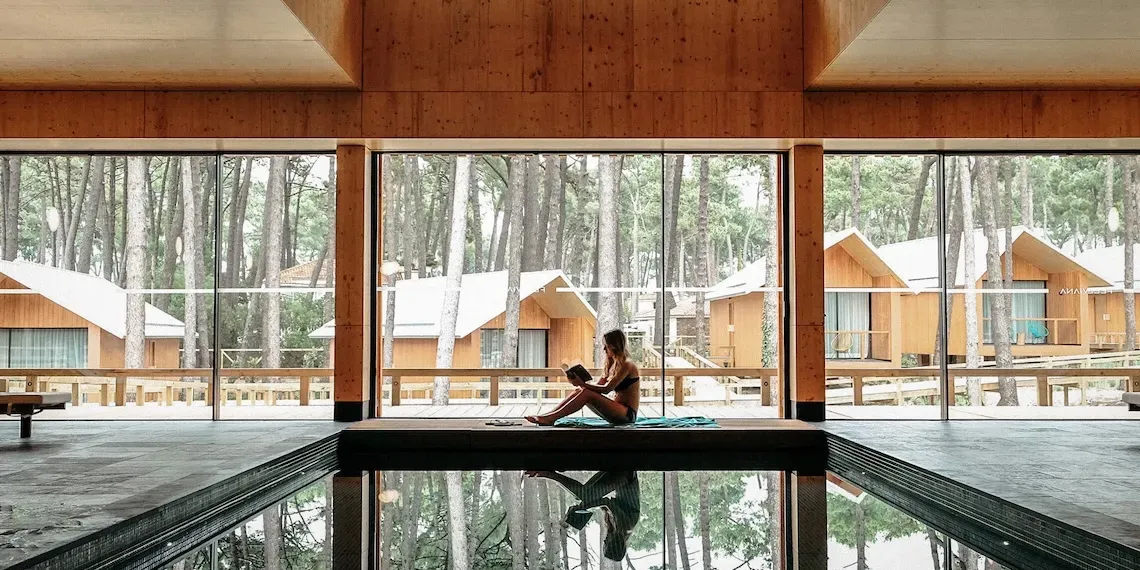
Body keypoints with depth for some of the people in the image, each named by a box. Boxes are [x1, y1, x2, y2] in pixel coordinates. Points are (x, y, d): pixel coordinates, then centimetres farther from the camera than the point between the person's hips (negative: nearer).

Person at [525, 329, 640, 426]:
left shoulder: (627, 365, -12)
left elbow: (606, 389, -20)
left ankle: (550, 418, -29)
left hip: (628, 415, -8)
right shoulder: (611, 365, 16)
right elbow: (597, 388, 9)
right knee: (579, 391, -7)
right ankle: (549, 415, -16)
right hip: (616, 411, 8)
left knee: (586, 393, -25)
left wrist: (582, 384, -22)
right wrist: (579, 382, -7)